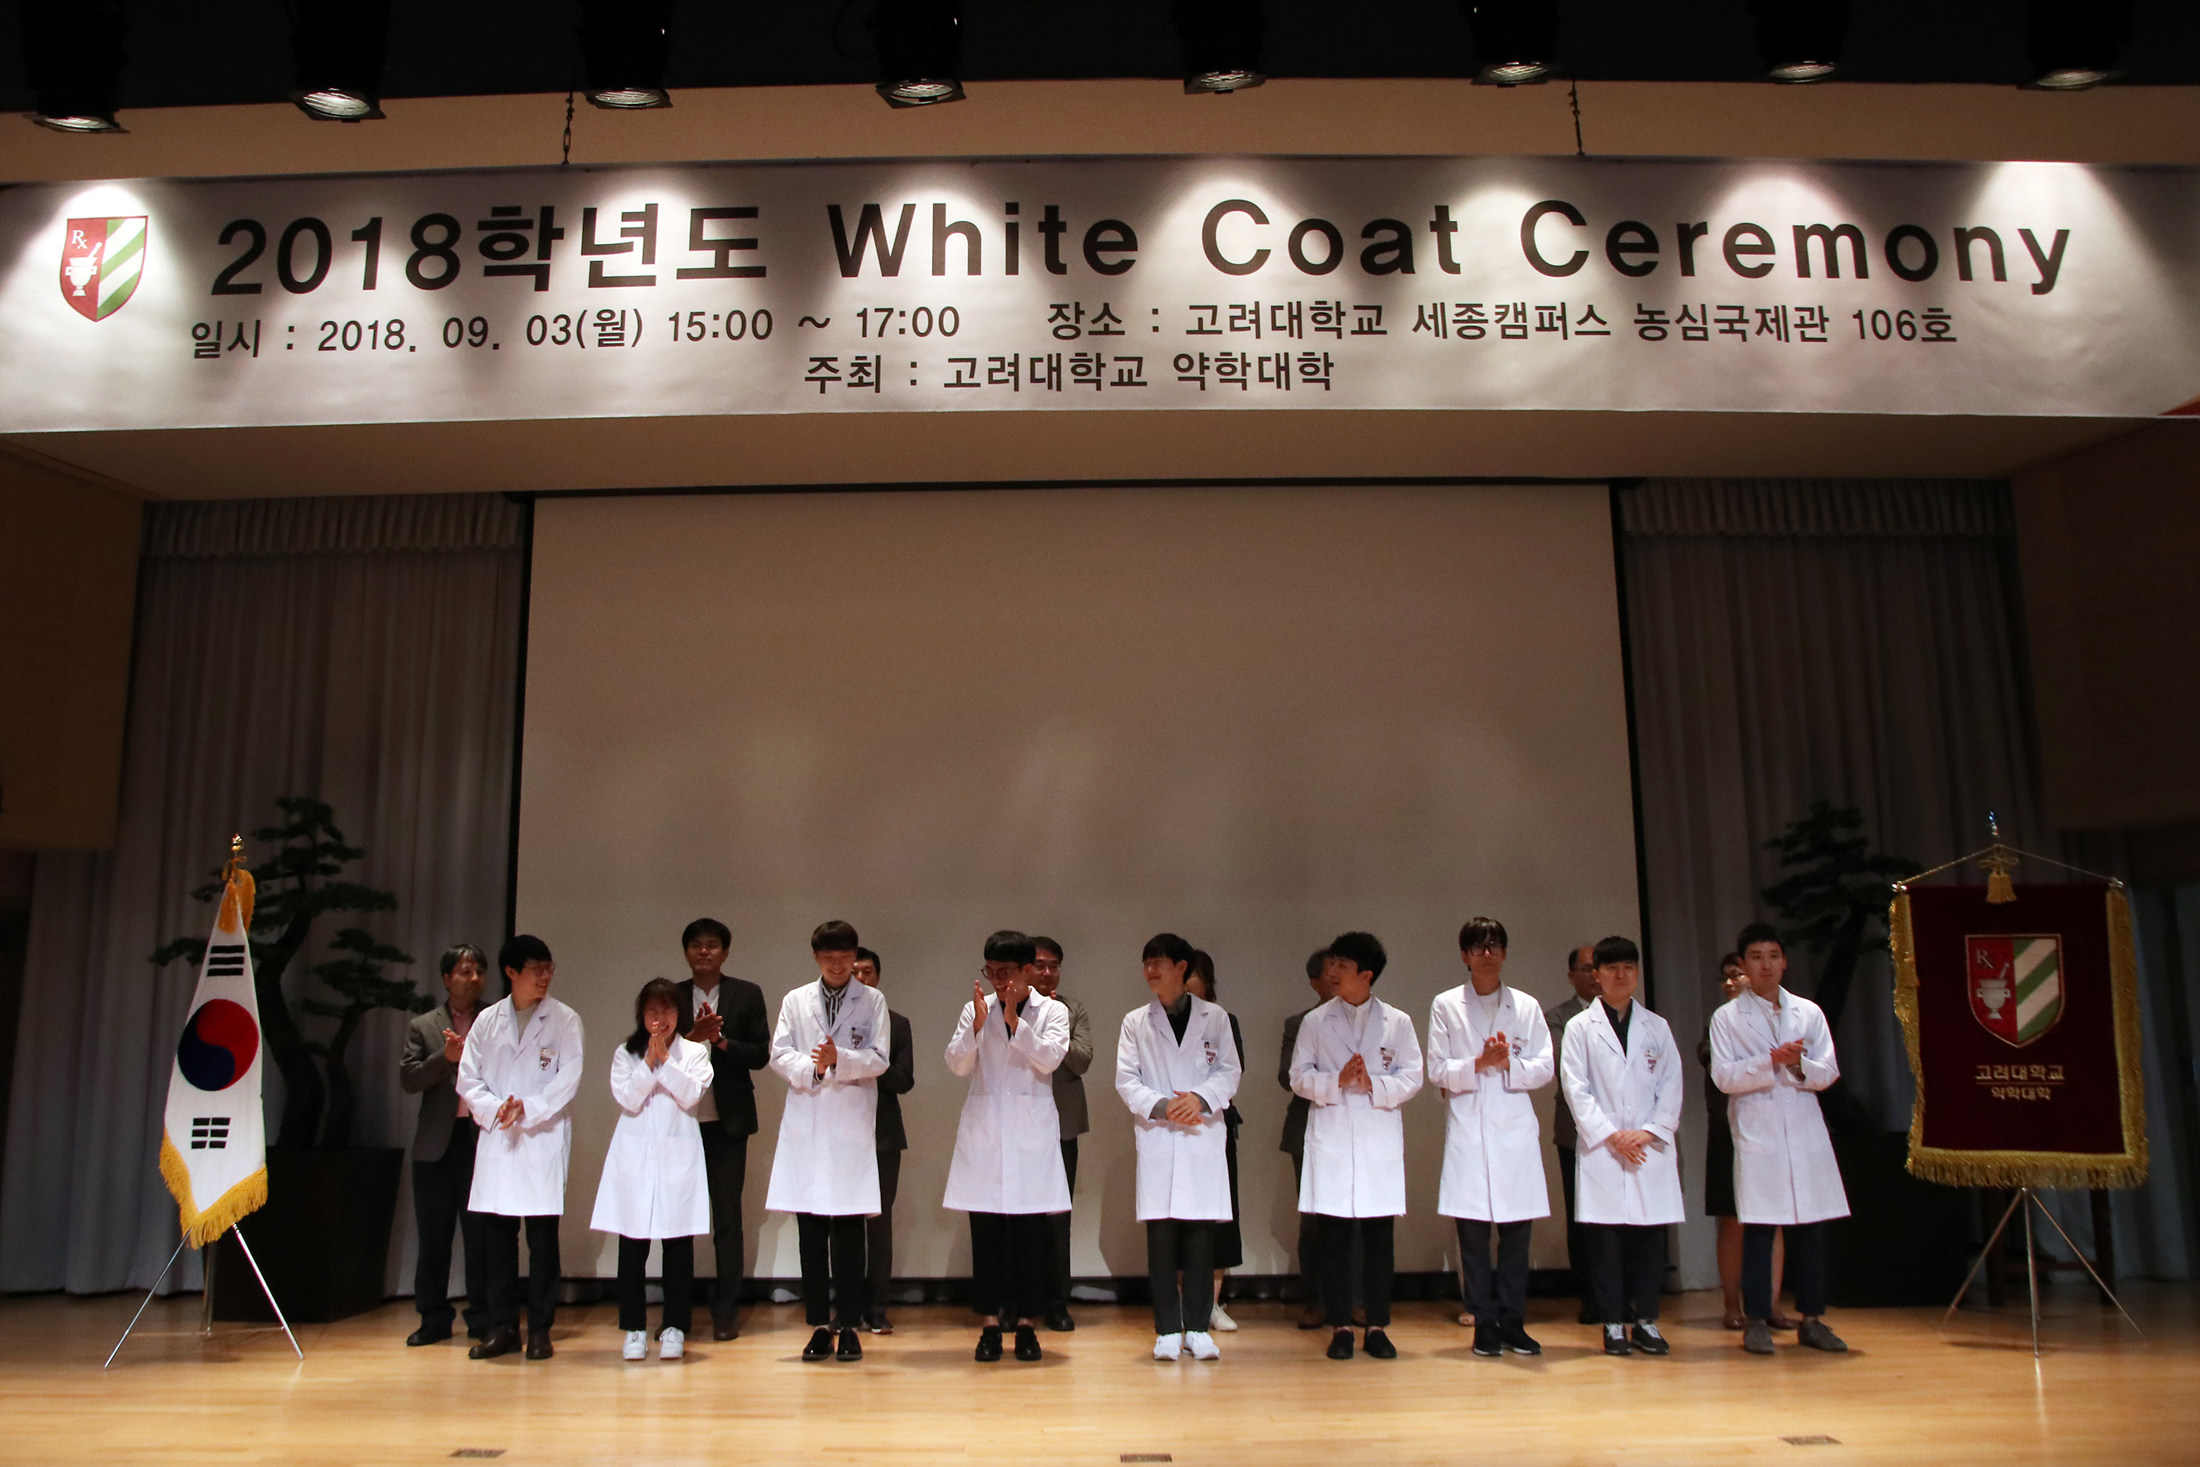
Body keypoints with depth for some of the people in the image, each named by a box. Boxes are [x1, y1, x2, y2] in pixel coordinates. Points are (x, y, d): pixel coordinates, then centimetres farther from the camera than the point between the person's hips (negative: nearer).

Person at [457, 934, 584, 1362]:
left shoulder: (564, 1020, 2)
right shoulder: (487, 1020, 10)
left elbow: (568, 1078, -6)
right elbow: (468, 1077, 6)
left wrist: (527, 1110, -16)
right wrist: (494, 1109, -10)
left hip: (544, 1139, -3)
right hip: (496, 1141, 3)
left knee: (543, 1238, 0)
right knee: (497, 1236, 6)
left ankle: (540, 1330, 10)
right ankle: (502, 1328, 18)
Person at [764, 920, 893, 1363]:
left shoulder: (872, 1001, 7)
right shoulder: (795, 1001, 12)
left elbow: (878, 1059, -1)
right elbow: (779, 1055, 4)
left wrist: (839, 1059, -17)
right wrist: (811, 1067, -14)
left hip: (853, 1125, -2)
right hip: (806, 1123, 2)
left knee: (849, 1229, -2)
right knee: (811, 1229, 4)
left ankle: (849, 1325, 7)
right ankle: (820, 1325, 13)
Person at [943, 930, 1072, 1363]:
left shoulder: (1052, 1011, 4)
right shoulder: (975, 1009, 8)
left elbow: (1049, 1059, -10)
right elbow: (957, 1064, -1)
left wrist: (1015, 1021, -18)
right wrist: (977, 1026, -16)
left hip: (1032, 1132, -1)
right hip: (984, 1129, 1)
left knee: (1032, 1230, 0)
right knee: (986, 1231, 3)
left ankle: (1027, 1325, 11)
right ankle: (990, 1324, 12)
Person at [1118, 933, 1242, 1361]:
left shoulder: (1214, 1017, 7)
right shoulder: (1135, 1022, 9)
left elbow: (1230, 1070, 3)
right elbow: (1126, 1079, 3)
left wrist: (1200, 1099, -14)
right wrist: (1161, 1106, -12)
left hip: (1204, 1134, 0)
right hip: (1157, 1136, 0)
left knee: (1201, 1235, 1)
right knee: (1161, 1235, 0)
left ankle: (1197, 1327, 10)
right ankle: (1167, 1330, 8)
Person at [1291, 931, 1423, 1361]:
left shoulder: (1397, 1022, 5)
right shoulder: (1316, 1021, 6)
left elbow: (1412, 1078, 1)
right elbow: (1299, 1076, 3)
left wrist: (1373, 1084, -15)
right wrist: (1337, 1080, -14)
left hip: (1379, 1138, 0)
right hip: (1331, 1138, 0)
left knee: (1380, 1237, 4)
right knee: (1334, 1237, 2)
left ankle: (1377, 1326, 14)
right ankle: (1339, 1326, 12)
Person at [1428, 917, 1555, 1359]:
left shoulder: (1526, 1006, 11)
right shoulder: (1445, 1006, 7)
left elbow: (1545, 1068, 5)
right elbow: (1437, 1071, 1)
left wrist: (1508, 1064, -13)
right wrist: (1479, 1064, -14)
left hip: (1516, 1131, 1)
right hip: (1467, 1131, -1)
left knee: (1516, 1231, 2)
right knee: (1473, 1233, 0)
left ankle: (1513, 1322, 13)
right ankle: (1484, 1324, 10)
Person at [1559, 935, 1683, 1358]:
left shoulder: (1656, 1027, 12)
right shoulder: (1580, 1027, 5)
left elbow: (1671, 1086, 7)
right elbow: (1576, 1089, -1)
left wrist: (1648, 1132, -6)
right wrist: (1612, 1135, -10)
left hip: (1651, 1148, 2)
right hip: (1602, 1149, -2)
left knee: (1650, 1236, 2)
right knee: (1606, 1239, -1)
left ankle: (1646, 1321, 12)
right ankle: (1613, 1323, 7)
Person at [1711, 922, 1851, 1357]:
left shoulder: (1809, 1012, 13)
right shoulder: (1727, 1016, 5)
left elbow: (1828, 1072, 7)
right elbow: (1724, 1076, -5)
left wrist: (1798, 1065, -13)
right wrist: (1772, 1061, -15)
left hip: (1805, 1131, 3)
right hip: (1756, 1133, -3)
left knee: (1811, 1227, 4)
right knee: (1758, 1228, -4)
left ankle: (1812, 1319, 14)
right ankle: (1757, 1321, 4)